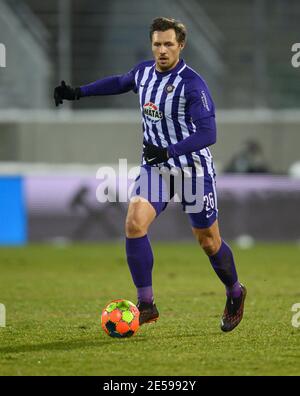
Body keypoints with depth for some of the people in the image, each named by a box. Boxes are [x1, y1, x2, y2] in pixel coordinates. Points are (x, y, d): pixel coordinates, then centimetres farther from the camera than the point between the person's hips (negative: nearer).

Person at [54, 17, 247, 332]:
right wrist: (77, 92, 22)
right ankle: (146, 304, -12)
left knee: (208, 241, 7)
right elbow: (120, 82, 24)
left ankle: (235, 294, 36)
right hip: (154, 167, 5)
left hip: (193, 168, -5)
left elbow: (208, 133, -26)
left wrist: (168, 151, -35)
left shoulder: (192, 84, -20)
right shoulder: (144, 71, 0)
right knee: (135, 223, -19)